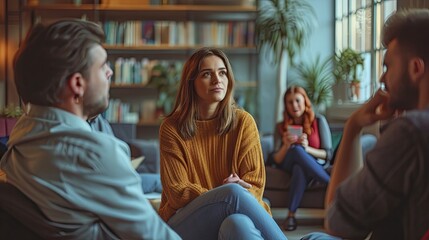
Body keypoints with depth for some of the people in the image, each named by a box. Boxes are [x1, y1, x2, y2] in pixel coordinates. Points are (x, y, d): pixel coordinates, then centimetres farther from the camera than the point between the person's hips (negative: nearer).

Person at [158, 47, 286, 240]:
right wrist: (224, 195, -21)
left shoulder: (243, 121, 5)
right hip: (184, 222, -1)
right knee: (233, 192, -33)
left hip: (234, 215, 1)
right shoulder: (171, 128, 2)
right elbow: (178, 191, -4)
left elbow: (254, 182, 1)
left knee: (238, 223, -38)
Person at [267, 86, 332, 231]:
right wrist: (286, 146, -25)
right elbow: (276, 160, -3)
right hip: (288, 167, 1)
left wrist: (307, 148, -23)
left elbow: (328, 154, -4)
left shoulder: (319, 121, 0)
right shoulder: (281, 127, 3)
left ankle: (291, 214, -38)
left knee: (300, 168, -41)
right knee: (296, 150, -37)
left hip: (315, 166, -1)